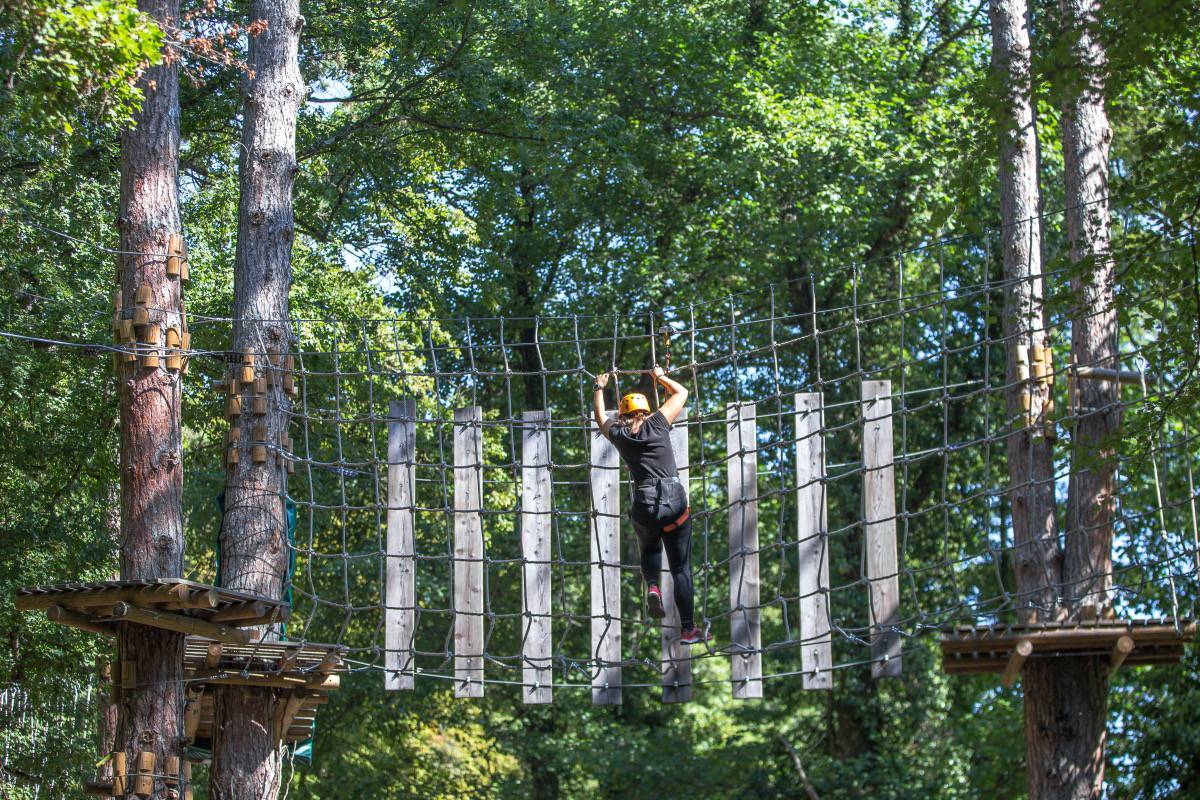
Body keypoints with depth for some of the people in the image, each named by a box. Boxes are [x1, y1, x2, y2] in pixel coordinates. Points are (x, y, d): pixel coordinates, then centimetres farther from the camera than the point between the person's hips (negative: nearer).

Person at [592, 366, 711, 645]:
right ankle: (688, 630, 5)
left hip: (644, 507, 1)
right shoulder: (658, 423, 5)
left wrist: (599, 388, 47)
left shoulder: (618, 434, 9)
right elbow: (681, 393, 22)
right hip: (674, 501, -1)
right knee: (681, 567, 7)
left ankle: (652, 587, 1)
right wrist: (661, 377, 37)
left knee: (650, 550, 31)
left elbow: (600, 416, 32)